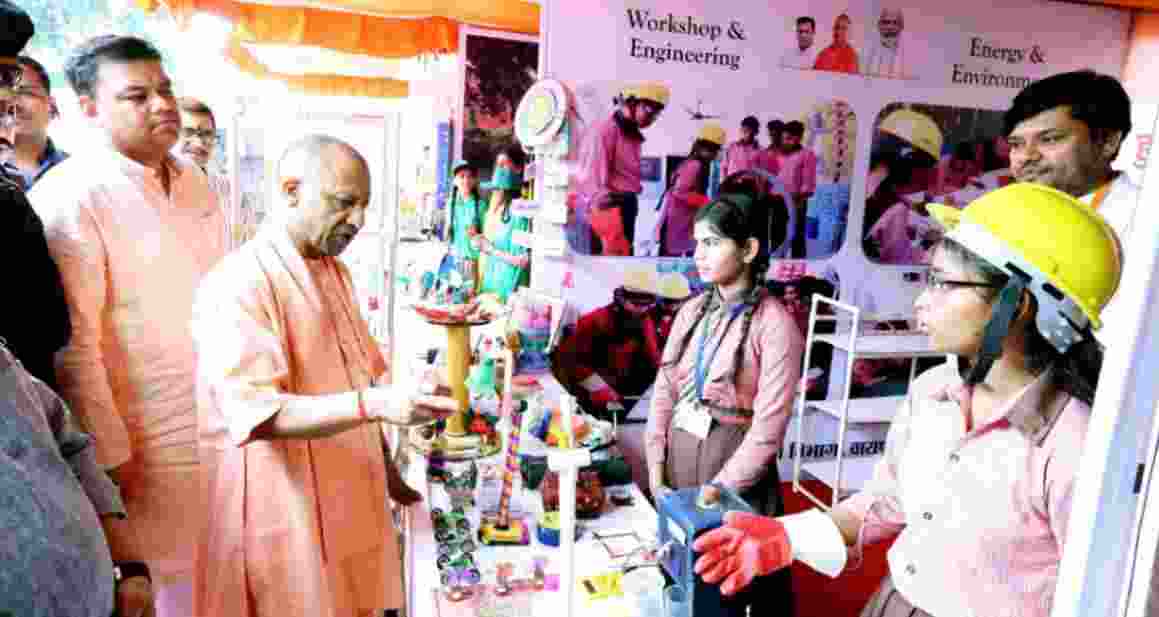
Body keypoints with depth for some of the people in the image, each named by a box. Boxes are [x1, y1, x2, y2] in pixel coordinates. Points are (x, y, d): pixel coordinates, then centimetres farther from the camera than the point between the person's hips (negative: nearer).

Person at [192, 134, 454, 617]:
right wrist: (374, 404, -35)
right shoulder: (238, 283, -17)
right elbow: (256, 412, -24)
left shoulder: (335, 272, 10)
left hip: (350, 504, 8)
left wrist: (386, 468, 14)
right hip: (285, 518, -7)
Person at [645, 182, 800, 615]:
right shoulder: (692, 311, 3)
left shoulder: (775, 324, -14)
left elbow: (768, 428, -16)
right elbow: (664, 392, 3)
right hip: (678, 457, 5)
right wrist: (655, 469, -3)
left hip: (736, 465, -5)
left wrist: (719, 489, -16)